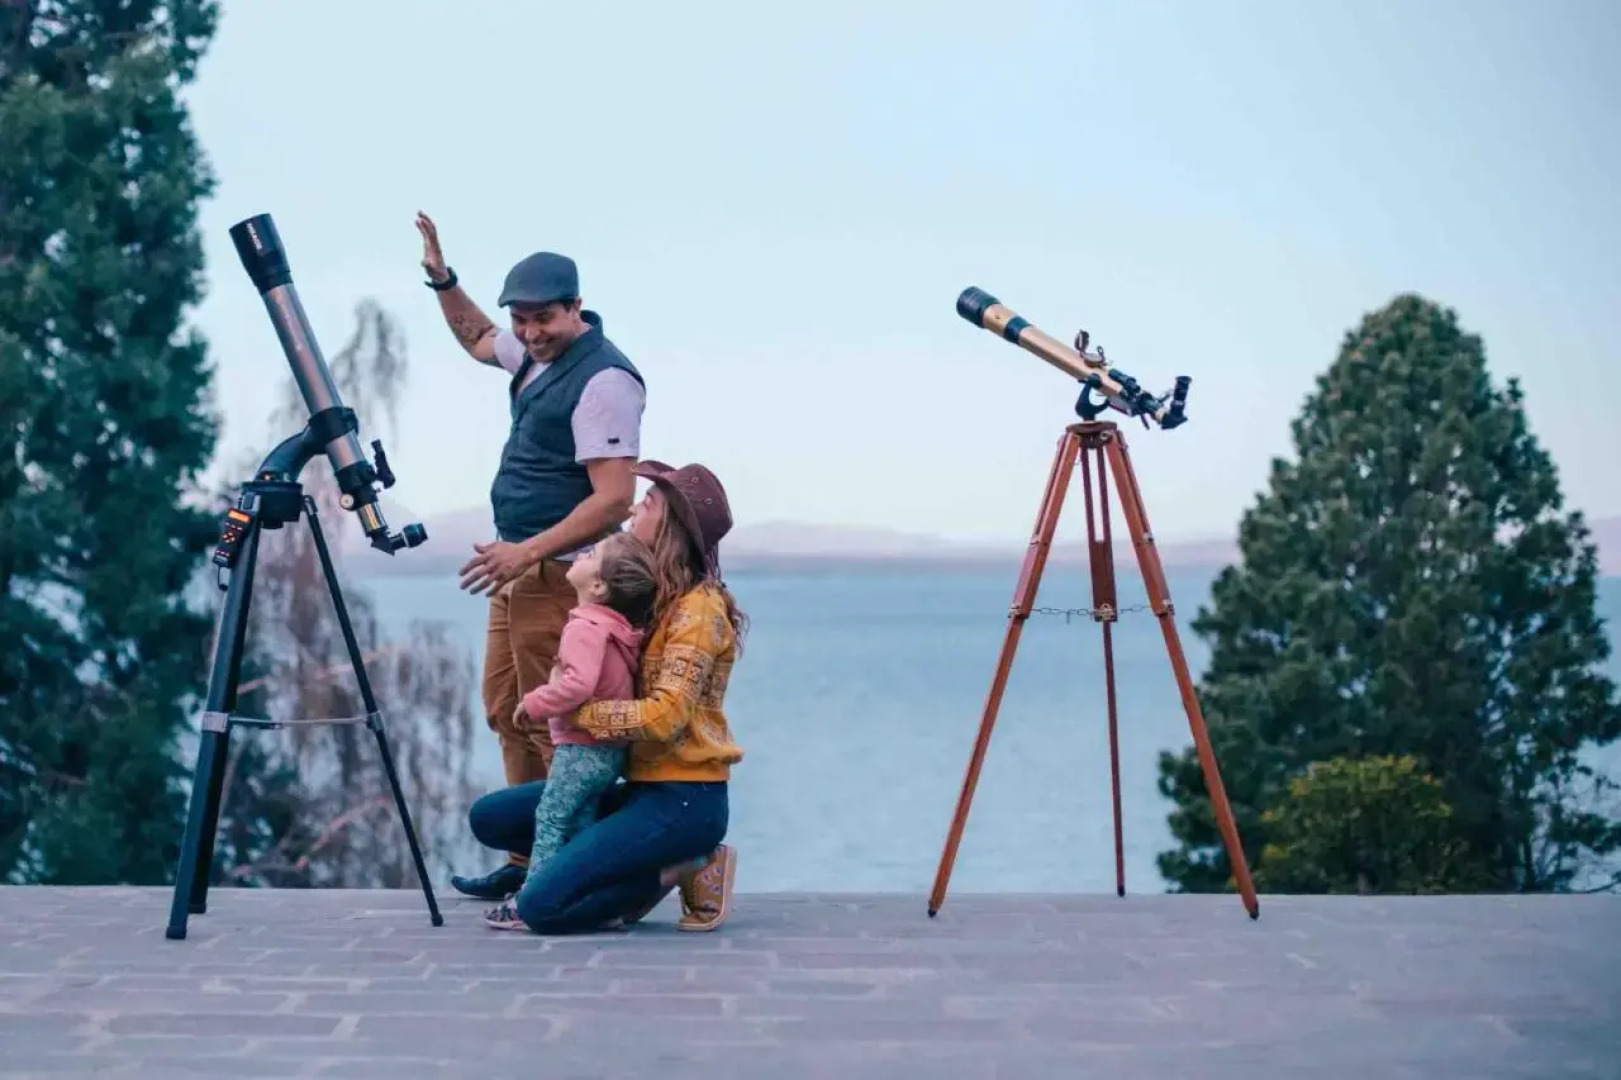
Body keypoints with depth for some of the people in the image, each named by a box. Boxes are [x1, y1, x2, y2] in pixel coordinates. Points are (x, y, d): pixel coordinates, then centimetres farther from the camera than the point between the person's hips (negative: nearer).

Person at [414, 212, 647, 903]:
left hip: (560, 575, -10)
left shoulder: (604, 379, -18)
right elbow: (477, 339, 36)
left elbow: (614, 499, -23)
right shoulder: (537, 354, 11)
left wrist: (528, 552, -27)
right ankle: (527, 859, 21)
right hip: (518, 569, 10)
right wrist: (443, 280, 20)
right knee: (507, 714, 14)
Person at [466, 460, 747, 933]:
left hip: (684, 799, -9)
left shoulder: (698, 608, -14)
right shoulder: (657, 600, 14)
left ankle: (685, 871, -3)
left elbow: (666, 715, -23)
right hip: (643, 785, 9)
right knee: (489, 818, 7)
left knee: (541, 905, -20)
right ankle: (659, 867, 4)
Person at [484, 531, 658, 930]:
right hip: (609, 751, 9)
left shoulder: (585, 628, -20)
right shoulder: (621, 629, 9)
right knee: (579, 824, 15)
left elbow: (579, 684, -32)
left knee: (549, 820, -3)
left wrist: (534, 704, -20)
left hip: (580, 748, -9)